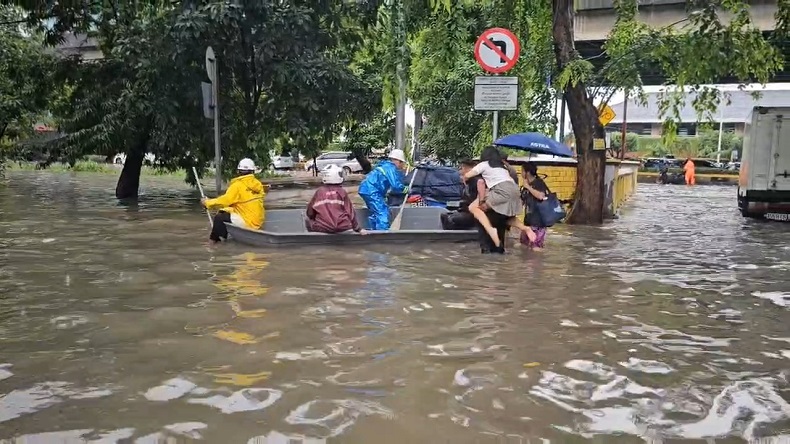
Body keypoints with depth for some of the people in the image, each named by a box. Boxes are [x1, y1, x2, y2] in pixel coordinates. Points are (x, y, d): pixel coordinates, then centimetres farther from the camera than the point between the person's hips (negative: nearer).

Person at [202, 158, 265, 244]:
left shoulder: (237, 185, -14)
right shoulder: (258, 184, 7)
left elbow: (224, 201, -18)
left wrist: (207, 202, -6)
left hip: (248, 222, -8)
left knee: (219, 218, -1)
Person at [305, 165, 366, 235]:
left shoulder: (319, 192, 3)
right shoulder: (342, 192, 2)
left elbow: (310, 213, 9)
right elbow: (350, 212, 4)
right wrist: (358, 229, 13)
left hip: (322, 228, 0)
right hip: (342, 227, 0)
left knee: (308, 221, 26)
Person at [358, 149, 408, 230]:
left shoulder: (385, 165, 22)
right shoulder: (391, 168, -7)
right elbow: (395, 186, -14)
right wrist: (406, 189, 1)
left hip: (364, 189, 10)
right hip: (371, 191, -10)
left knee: (375, 213, 20)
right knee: (383, 213, -13)